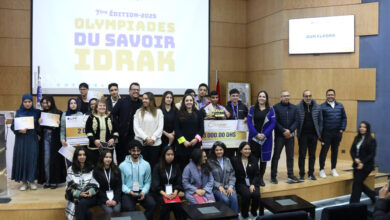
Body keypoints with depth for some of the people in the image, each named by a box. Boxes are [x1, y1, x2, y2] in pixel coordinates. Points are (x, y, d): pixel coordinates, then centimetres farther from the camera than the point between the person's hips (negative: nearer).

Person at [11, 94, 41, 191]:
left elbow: (39, 125, 8)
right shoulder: (18, 112, 4)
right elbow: (13, 126, 2)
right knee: (21, 158, 1)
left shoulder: (36, 112, 4)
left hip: (32, 139, 0)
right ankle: (24, 182, 11)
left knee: (32, 158, -2)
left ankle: (31, 181, 9)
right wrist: (19, 130, -16)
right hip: (21, 139, 0)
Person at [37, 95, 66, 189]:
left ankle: (54, 181, 10)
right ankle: (47, 181, 12)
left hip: (55, 138, -3)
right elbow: (39, 128, 11)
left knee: (54, 159, 1)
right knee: (45, 160, 4)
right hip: (45, 137, 3)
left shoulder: (58, 113, -2)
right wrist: (39, 122, -9)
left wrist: (58, 124, -22)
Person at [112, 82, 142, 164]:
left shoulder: (142, 104, 3)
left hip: (135, 136, 0)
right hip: (121, 135, 0)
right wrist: (117, 127, -1)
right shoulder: (122, 101, 4)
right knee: (120, 156, 7)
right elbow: (113, 114, 4)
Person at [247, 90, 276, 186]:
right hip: (254, 137, 0)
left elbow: (273, 123, -2)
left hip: (265, 138, 0)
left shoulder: (270, 109, 5)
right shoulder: (252, 108, 5)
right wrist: (256, 134, -12)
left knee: (264, 158, 6)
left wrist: (264, 134, -13)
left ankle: (261, 178, 17)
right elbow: (249, 122, -1)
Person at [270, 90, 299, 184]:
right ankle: (273, 176, 7)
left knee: (290, 156, 10)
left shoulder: (294, 108, 8)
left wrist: (290, 131, -11)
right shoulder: (276, 107, -2)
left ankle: (290, 174, 22)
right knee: (276, 156, 0)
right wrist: (283, 131, -14)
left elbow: (296, 121, 3)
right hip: (279, 135, -3)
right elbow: (275, 122, -8)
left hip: (290, 135, 4)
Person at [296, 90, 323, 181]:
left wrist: (319, 132, 5)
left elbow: (320, 121, 9)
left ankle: (311, 173, 21)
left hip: (313, 135, 2)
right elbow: (296, 121, -2)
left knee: (312, 155, 9)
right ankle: (301, 174, 12)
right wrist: (298, 132, -6)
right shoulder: (298, 108, -3)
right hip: (303, 135, -2)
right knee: (302, 155, 3)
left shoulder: (317, 107, 4)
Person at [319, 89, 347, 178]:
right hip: (326, 133, -4)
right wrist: (320, 131, -8)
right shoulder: (322, 106, -3)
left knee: (335, 151, 13)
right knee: (324, 151, 0)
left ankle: (333, 169, 26)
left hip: (337, 133, 4)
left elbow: (344, 118, 11)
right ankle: (322, 170, 11)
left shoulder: (340, 106, 9)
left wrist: (342, 129, 1)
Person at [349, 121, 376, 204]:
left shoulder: (372, 140, -8)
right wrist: (355, 158, -12)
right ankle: (373, 195, 36)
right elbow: (352, 150, 7)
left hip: (366, 166, -6)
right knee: (359, 184, 12)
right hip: (357, 165, 6)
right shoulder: (357, 138, 8)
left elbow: (372, 154, -11)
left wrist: (363, 163, -19)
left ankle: (353, 203, 4)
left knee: (357, 183, -6)